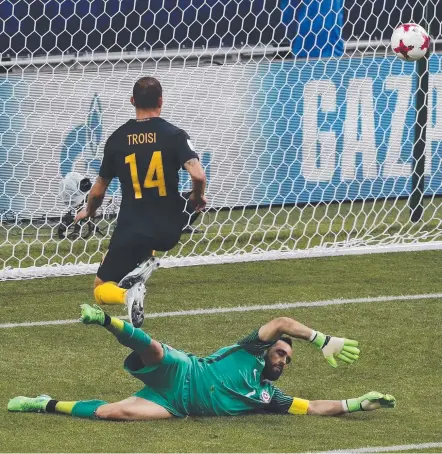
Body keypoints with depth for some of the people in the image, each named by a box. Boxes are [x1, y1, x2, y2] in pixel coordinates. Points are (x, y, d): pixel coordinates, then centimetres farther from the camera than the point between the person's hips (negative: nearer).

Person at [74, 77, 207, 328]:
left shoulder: (117, 139, 2)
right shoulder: (175, 135, -6)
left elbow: (99, 191, 10)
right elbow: (198, 176, -20)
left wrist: (88, 212, 32)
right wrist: (197, 199, 3)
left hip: (131, 231, 0)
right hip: (168, 231, 0)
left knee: (101, 291, 15)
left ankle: (128, 294, -25)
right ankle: (145, 262, 4)